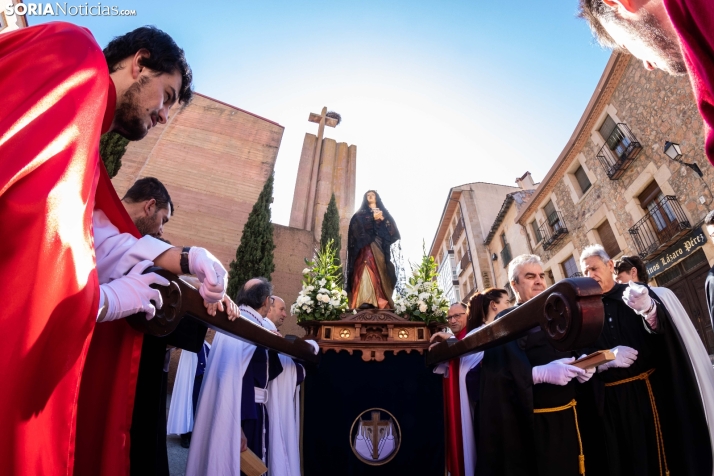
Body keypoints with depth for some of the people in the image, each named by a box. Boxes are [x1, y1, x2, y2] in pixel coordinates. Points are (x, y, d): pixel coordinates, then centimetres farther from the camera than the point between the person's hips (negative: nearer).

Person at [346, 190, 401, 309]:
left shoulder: (384, 213, 27)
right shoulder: (361, 214, 21)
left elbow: (393, 230, 13)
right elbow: (357, 228, 0)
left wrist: (382, 219, -2)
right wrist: (373, 218, -4)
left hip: (380, 246, 3)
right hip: (366, 244, -3)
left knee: (381, 271, -10)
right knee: (367, 268, -24)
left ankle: (382, 302, -16)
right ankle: (365, 301, -34)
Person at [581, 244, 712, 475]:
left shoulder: (638, 293, 3)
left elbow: (661, 329, -16)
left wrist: (648, 308, -37)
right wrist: (607, 359, -19)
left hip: (653, 391, -1)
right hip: (613, 401, 1)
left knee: (664, 452, 9)